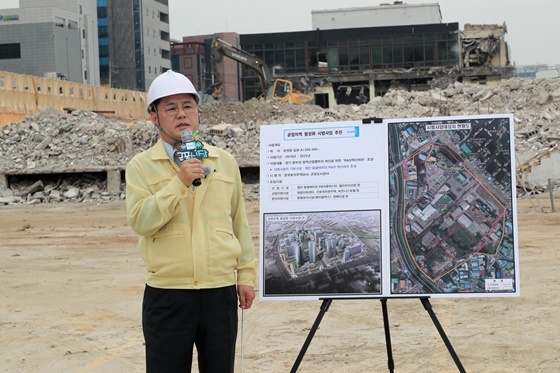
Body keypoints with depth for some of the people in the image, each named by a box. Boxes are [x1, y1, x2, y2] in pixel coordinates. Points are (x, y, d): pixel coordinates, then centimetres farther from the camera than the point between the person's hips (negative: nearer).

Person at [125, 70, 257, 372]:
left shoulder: (225, 161, 10)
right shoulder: (141, 166, 1)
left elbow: (239, 222, 13)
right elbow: (140, 221, -13)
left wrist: (246, 274, 9)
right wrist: (179, 183, -20)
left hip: (221, 291, 3)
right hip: (167, 294, -2)